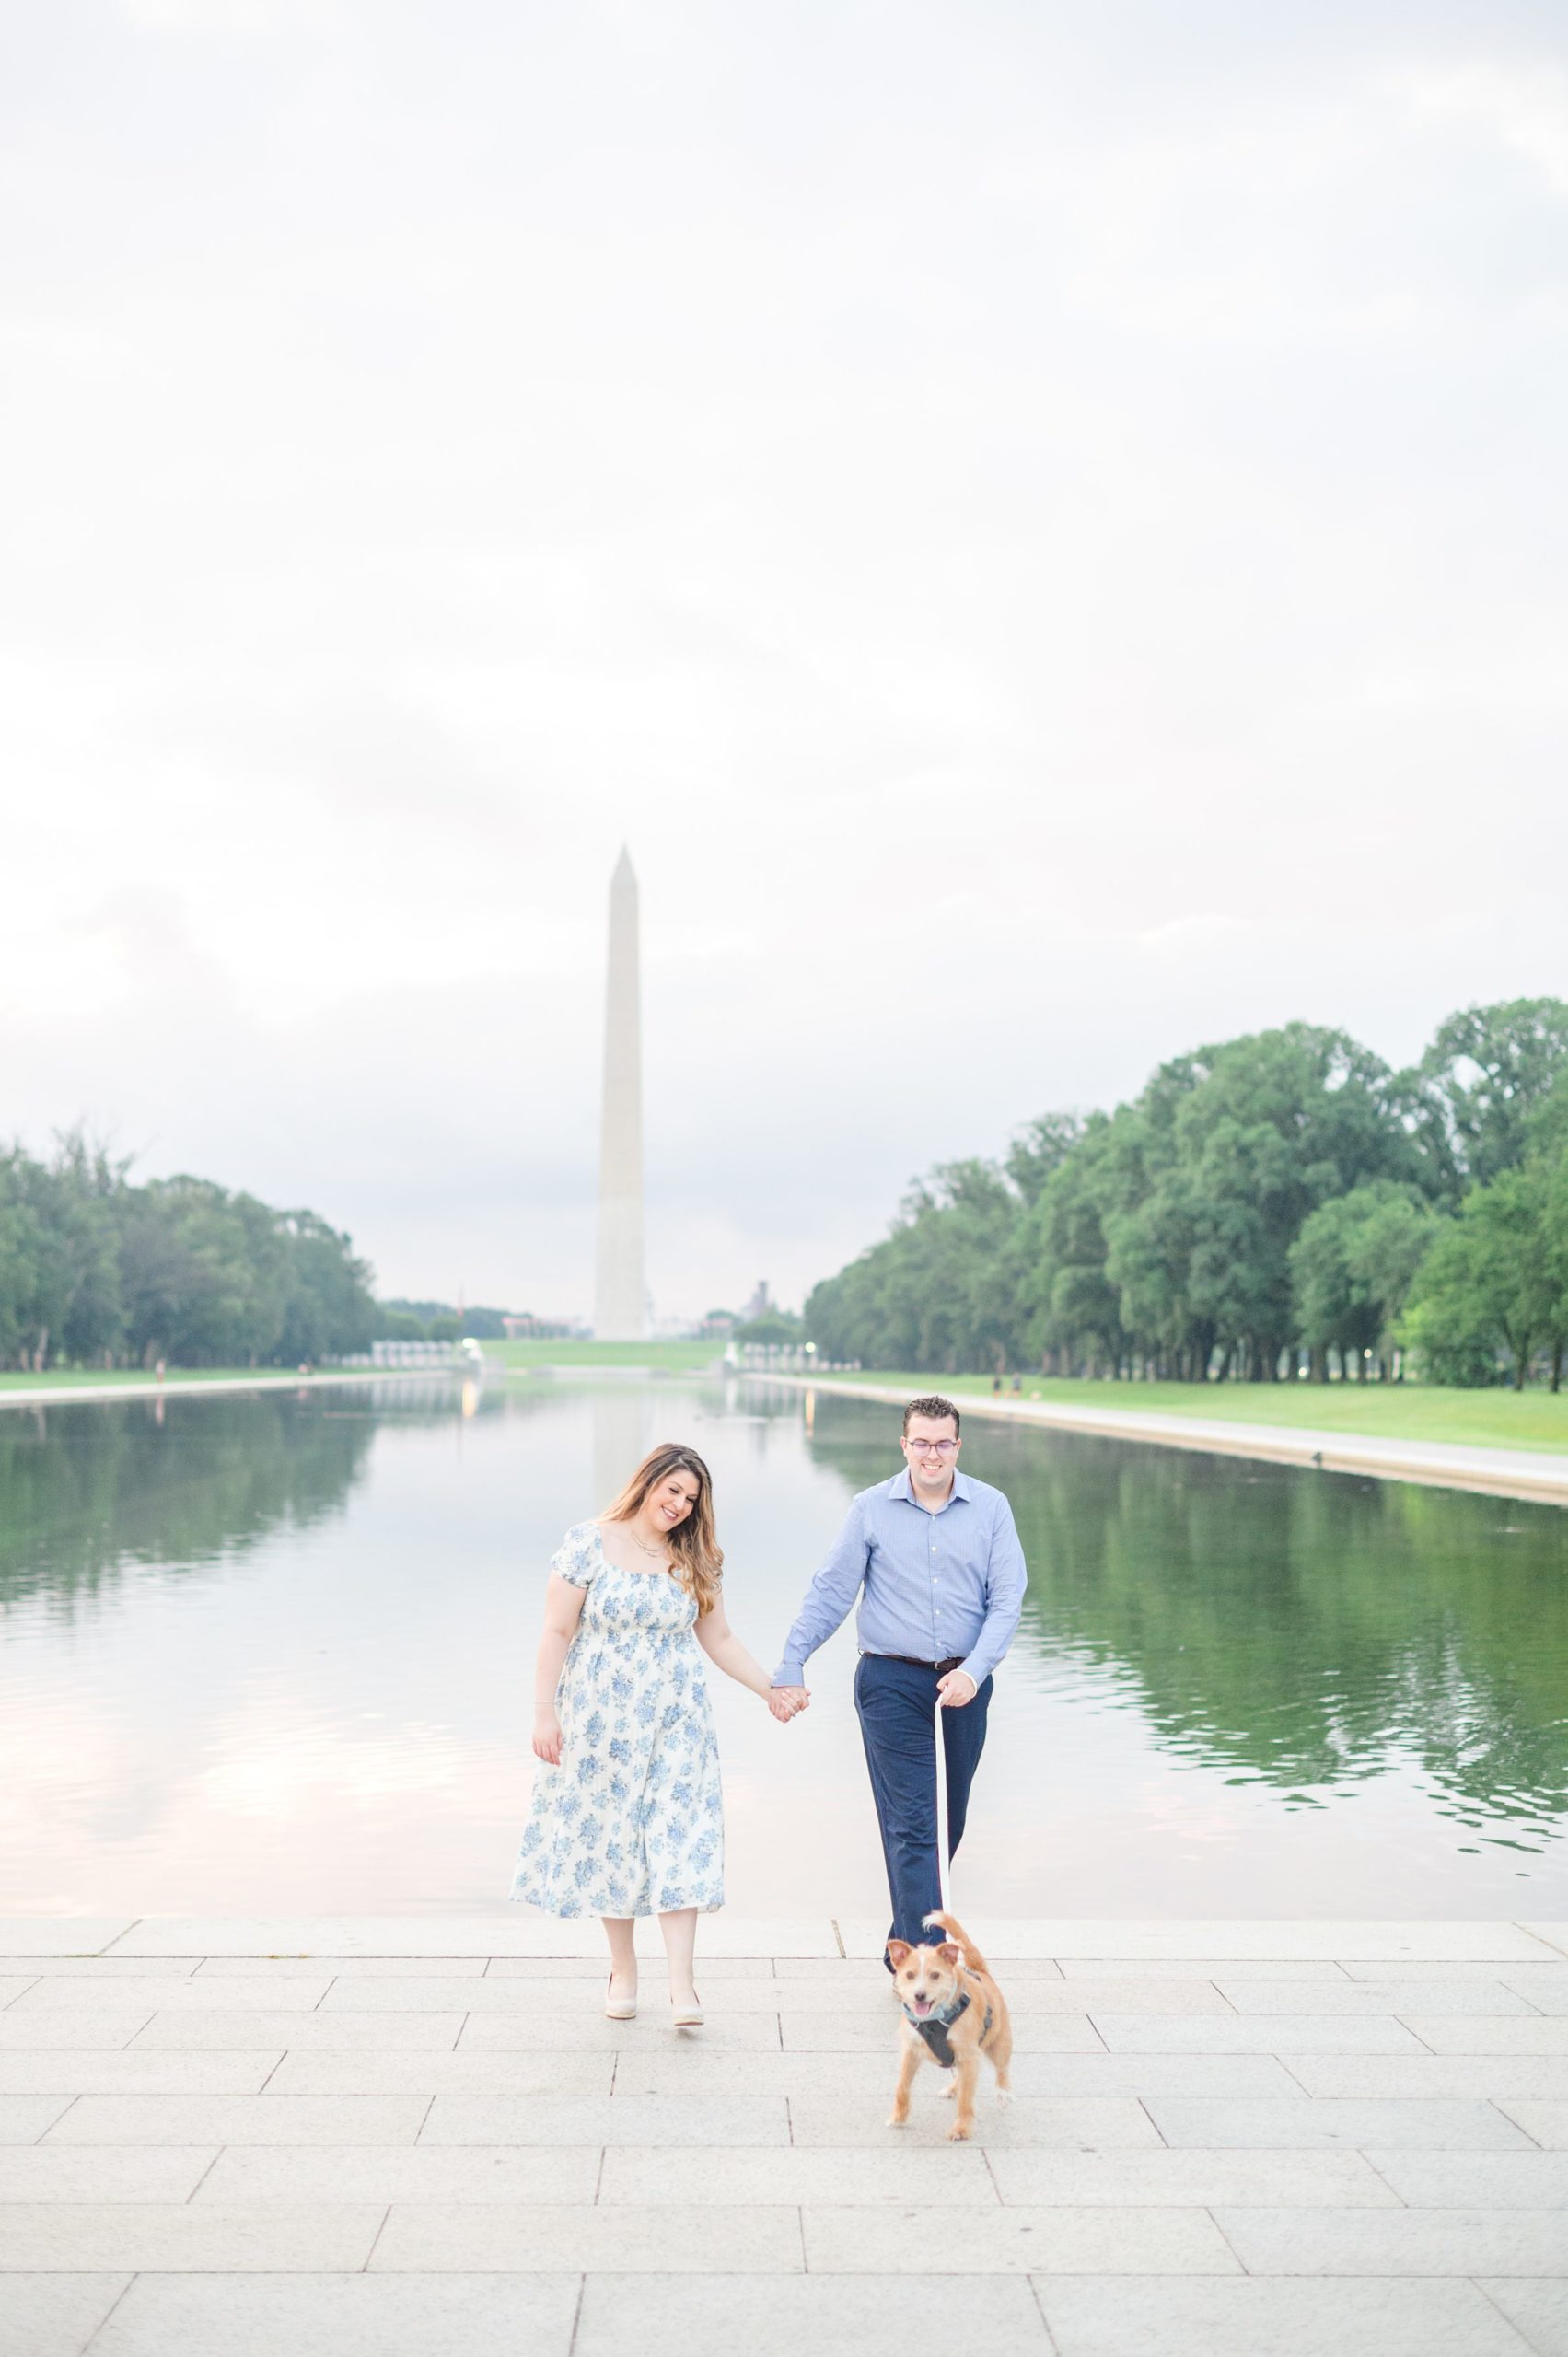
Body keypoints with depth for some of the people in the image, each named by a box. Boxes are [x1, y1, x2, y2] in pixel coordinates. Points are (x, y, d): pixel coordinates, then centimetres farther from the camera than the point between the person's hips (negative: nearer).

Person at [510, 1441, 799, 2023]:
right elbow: (557, 1632, -6)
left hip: (676, 1721, 2)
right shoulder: (588, 1543, -6)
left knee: (679, 1838, -5)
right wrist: (545, 1713, -10)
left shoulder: (695, 1560, 5)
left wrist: (770, 1689, 5)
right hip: (601, 1719, -2)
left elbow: (719, 1639, 12)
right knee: (608, 1836, 6)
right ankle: (623, 1966, 24)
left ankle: (681, 1985, -4)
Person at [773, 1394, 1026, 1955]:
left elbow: (1007, 1598, -1)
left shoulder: (991, 1508, 1)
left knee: (947, 1824, 10)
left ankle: (908, 1945, 26)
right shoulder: (871, 1509, -1)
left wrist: (973, 1670, -14)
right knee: (911, 1825, -8)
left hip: (963, 1683, 3)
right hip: (891, 1682, -2)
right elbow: (829, 1593, 3)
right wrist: (790, 1668, -1)